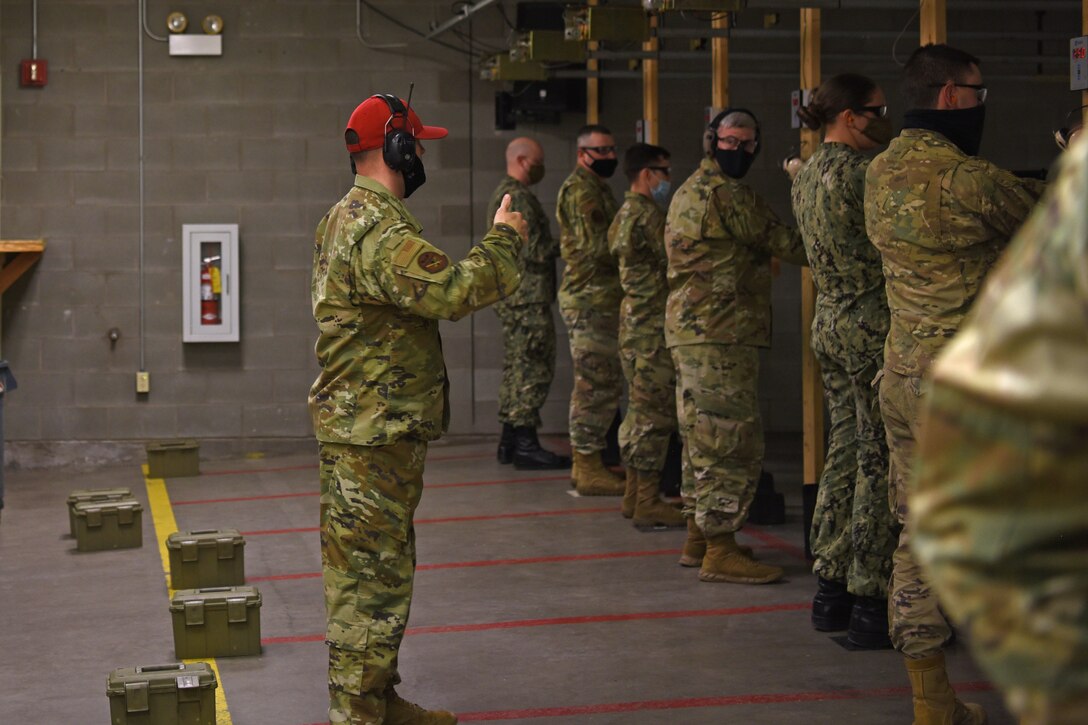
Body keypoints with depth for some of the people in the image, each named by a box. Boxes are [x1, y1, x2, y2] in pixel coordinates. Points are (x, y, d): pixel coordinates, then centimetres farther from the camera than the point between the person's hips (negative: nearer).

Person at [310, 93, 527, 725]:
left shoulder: (346, 216, 15)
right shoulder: (380, 230, -21)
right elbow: (455, 292, -29)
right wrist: (505, 239, -14)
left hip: (365, 428, 11)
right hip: (374, 435, -11)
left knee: (376, 572, 18)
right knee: (373, 577, -4)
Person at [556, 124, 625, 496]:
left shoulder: (595, 187, 21)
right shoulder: (581, 190, -13)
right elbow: (597, 247, -20)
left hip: (597, 300, 11)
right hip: (592, 300, -11)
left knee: (594, 384, 14)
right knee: (598, 385, -9)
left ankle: (586, 463, 21)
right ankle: (588, 468, -5)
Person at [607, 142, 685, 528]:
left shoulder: (625, 213, 16)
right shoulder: (647, 214, -15)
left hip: (635, 322, 10)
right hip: (653, 326, -10)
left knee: (640, 411, 15)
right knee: (655, 413, -7)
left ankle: (635, 496, 21)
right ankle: (648, 503, -4)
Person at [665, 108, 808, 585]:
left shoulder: (688, 190, 20)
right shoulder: (725, 193, -13)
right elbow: (782, 243, -10)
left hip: (690, 331, 11)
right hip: (720, 336, -11)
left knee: (703, 438, 16)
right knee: (733, 439, -8)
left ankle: (699, 539, 23)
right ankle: (720, 552, -6)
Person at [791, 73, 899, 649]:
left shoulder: (806, 175, 13)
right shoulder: (862, 171, -16)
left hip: (829, 322, 10)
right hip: (873, 326, -9)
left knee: (845, 454, 14)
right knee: (881, 466, -4)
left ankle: (831, 589, 19)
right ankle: (871, 605, 0)